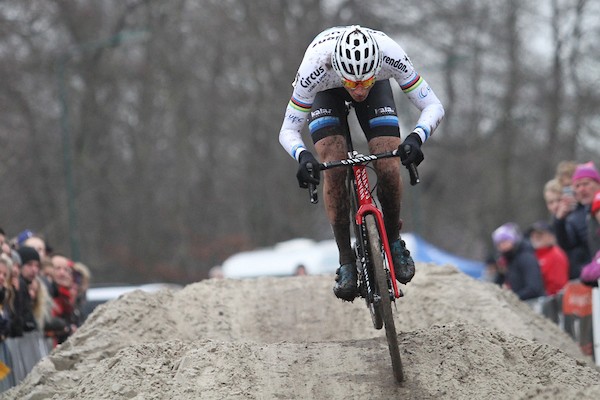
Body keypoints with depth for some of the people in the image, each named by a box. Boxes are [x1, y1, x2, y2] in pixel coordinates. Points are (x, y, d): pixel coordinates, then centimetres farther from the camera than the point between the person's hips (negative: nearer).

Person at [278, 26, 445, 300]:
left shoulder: (390, 55, -41)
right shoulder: (315, 67, -42)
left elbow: (433, 106, -31)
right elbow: (288, 130, -30)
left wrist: (416, 138, -51)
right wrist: (303, 156, -51)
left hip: (377, 88, 1)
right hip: (326, 90, -1)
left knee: (389, 169, -17)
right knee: (334, 171, -21)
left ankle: (394, 240, 10)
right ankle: (347, 263, -9)